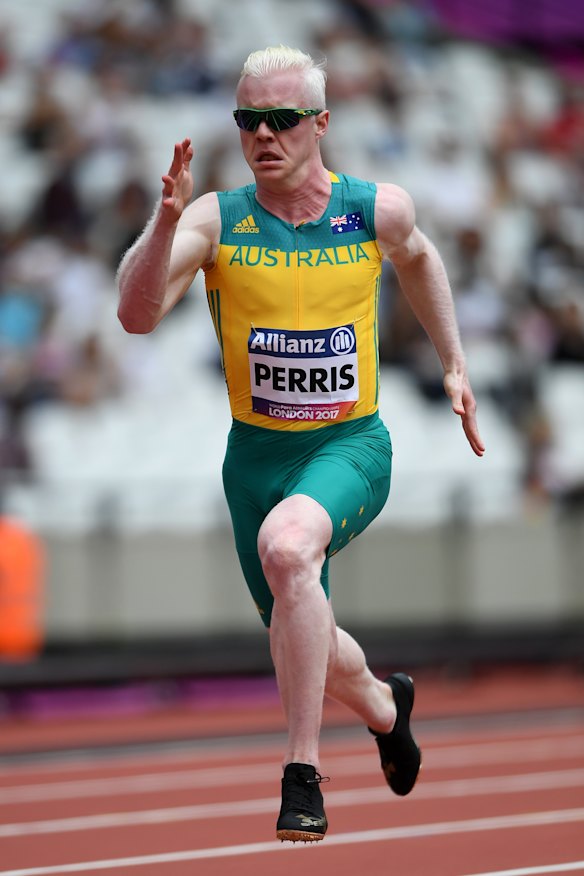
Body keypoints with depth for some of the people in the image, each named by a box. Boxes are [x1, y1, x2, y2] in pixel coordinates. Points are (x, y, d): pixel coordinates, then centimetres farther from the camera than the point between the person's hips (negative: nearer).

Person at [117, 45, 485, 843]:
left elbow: (417, 257, 20)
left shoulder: (377, 209, -6)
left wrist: (454, 366, 20)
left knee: (287, 546, -35)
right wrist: (165, 219, -39)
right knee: (307, 651, 15)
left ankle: (302, 775, -28)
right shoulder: (215, 220, -10)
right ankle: (385, 705, 53)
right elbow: (136, 314, -25)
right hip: (257, 453, 3)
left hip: (351, 447, -2)